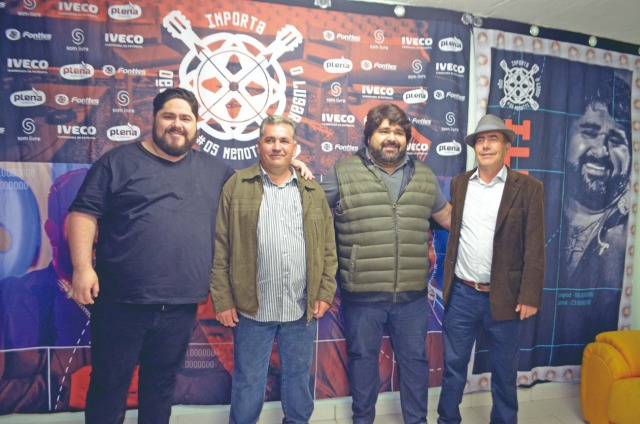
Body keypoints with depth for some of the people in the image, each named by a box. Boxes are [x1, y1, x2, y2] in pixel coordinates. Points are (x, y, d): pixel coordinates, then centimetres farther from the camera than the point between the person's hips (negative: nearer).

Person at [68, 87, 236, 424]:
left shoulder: (214, 169, 10)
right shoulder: (119, 161, 1)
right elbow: (84, 213, -3)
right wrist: (82, 266, -14)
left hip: (181, 305, 3)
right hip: (122, 302, -2)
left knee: (161, 383, 18)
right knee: (108, 384, 11)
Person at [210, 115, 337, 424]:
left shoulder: (314, 192, 7)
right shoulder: (237, 186, -1)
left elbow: (328, 249, 7)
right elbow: (221, 248, -4)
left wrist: (325, 293, 0)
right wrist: (222, 300, -7)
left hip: (302, 308, 3)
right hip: (252, 307, -2)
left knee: (298, 376, 19)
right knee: (248, 381, 13)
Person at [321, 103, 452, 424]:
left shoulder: (424, 177, 9)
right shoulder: (342, 173, -2)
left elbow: (449, 217, 20)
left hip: (412, 293, 3)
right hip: (362, 293, -2)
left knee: (415, 358, 16)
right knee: (363, 358, 14)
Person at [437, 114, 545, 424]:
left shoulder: (528, 188, -4)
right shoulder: (459, 183, 5)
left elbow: (534, 248, -6)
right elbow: (452, 232, 8)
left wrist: (529, 296, -10)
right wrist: (447, 283, 5)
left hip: (504, 297, -2)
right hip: (461, 294, 2)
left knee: (504, 370, 14)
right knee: (453, 364, 14)